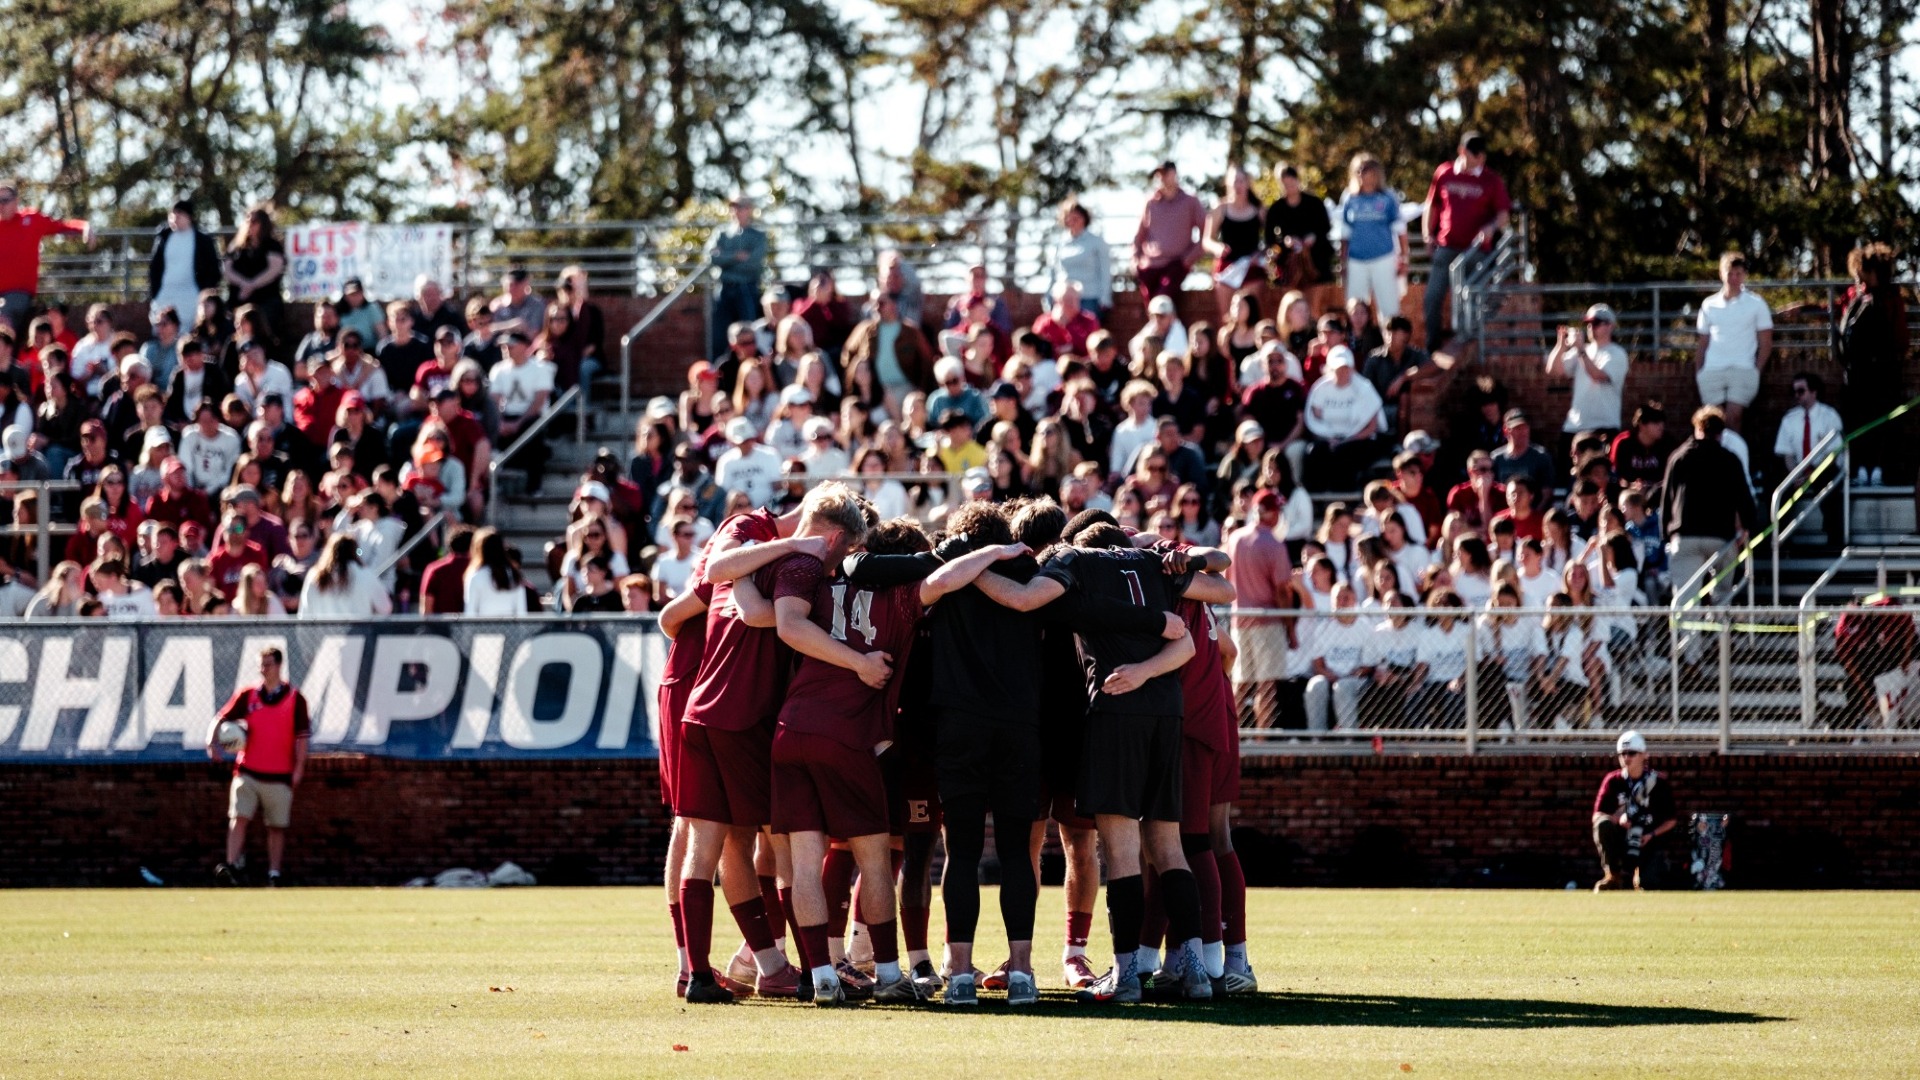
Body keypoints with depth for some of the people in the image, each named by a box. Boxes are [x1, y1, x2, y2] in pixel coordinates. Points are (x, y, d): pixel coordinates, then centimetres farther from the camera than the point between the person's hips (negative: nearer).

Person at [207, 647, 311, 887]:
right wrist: (212, 741, -18)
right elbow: (221, 719, 1)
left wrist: (298, 768, -8)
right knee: (238, 818, -14)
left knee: (277, 827, 6)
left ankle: (274, 875, 13)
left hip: (280, 775, -1)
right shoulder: (247, 696, 6)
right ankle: (232, 867, -21)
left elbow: (302, 735, 0)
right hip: (247, 772, 1)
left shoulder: (295, 699, 1)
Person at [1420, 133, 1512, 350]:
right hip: (1446, 248, 2)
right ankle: (1432, 347, 6)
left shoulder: (1492, 181, 1)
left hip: (1476, 249, -2)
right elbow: (1431, 205, 17)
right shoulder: (1444, 173, 7)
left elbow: (1504, 214, -1)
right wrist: (1427, 234, 9)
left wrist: (1492, 227, -21)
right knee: (1433, 296, -3)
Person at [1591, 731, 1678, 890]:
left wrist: (1652, 835, -14)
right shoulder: (1613, 781, -2)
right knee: (1603, 823, -32)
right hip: (1620, 838, 1)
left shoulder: (1659, 782, -5)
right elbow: (1597, 816, -4)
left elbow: (1671, 820, 2)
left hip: (1648, 841, -1)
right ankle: (1612, 875, -20)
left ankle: (1639, 876, 15)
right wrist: (1617, 819, -24)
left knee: (1648, 885, -25)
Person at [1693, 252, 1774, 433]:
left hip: (1743, 370, -3)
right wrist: (1698, 371, 7)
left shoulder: (1756, 304, 7)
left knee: (1733, 418, -17)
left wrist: (1757, 370, -4)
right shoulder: (1709, 305, 14)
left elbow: (1766, 343, 7)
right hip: (1712, 371, 3)